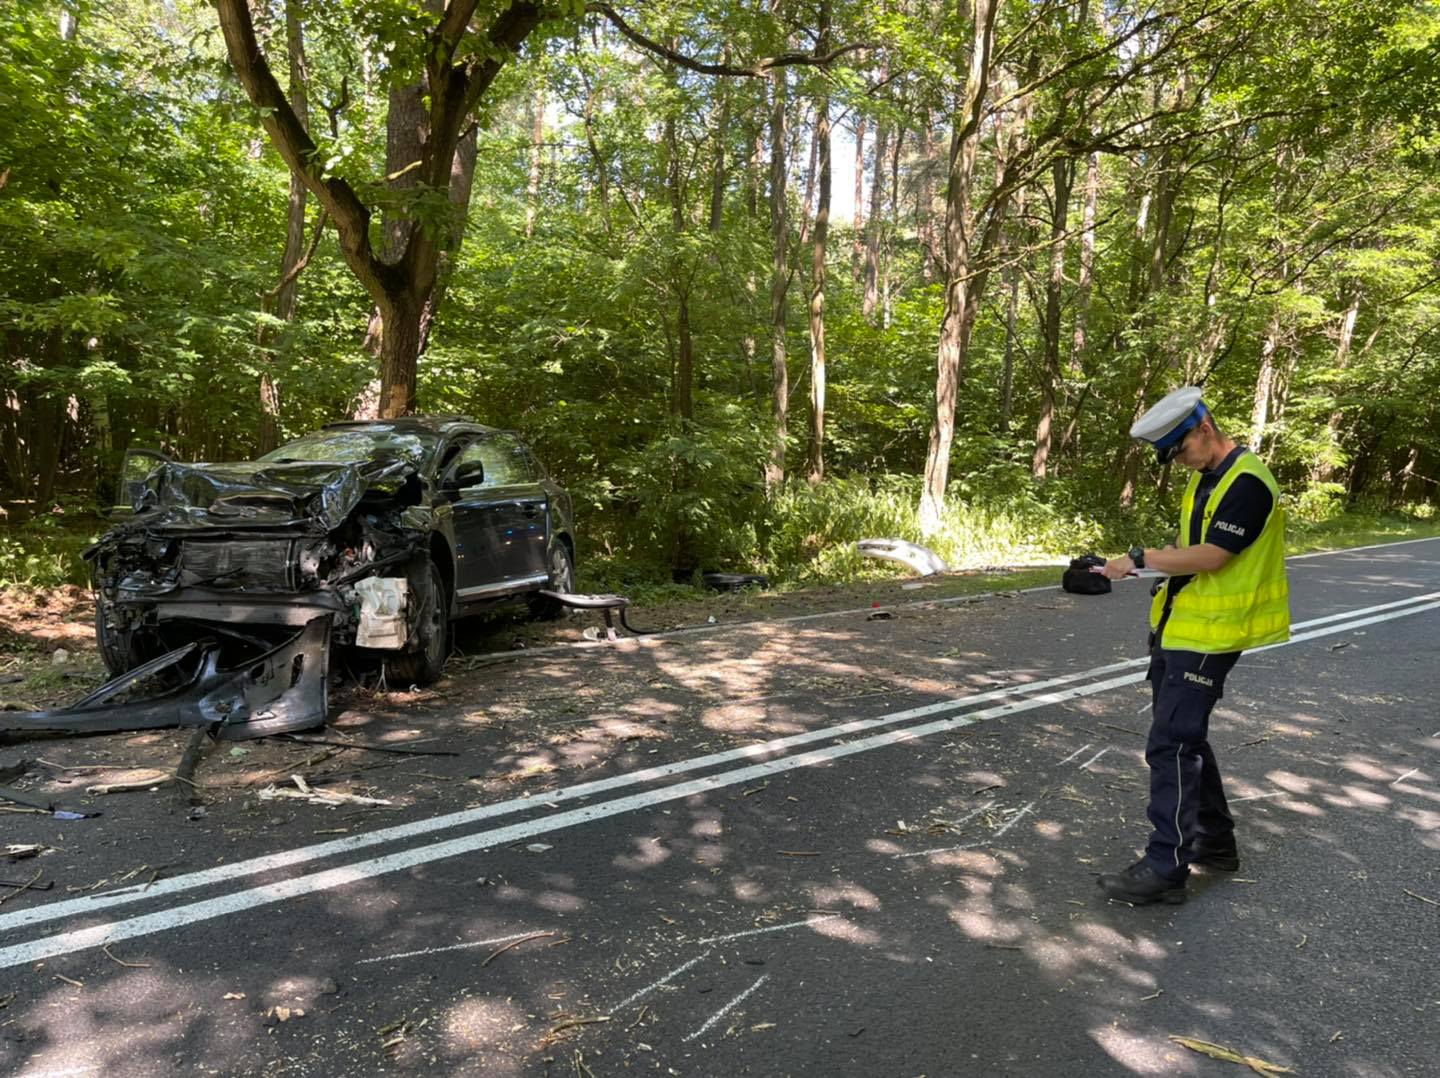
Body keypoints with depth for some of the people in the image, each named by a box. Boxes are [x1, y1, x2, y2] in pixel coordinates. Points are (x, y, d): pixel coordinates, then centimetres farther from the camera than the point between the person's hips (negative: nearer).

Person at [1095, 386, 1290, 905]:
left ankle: (1166, 868, -1)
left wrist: (1140, 559, -16)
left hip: (1206, 637, -10)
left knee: (1172, 745, -8)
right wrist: (1160, 560, 1)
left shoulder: (1246, 482, -18)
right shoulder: (1204, 476, 12)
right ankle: (1214, 841, 33)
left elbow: (1209, 556, -22)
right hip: (1175, 628, 10)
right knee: (1185, 736, 18)